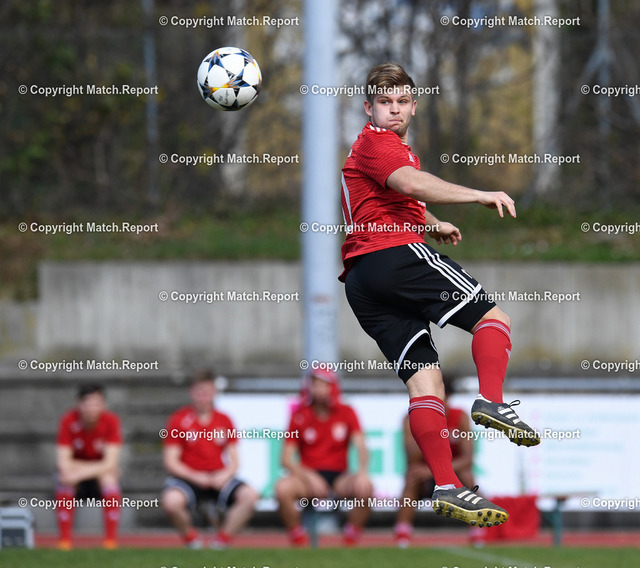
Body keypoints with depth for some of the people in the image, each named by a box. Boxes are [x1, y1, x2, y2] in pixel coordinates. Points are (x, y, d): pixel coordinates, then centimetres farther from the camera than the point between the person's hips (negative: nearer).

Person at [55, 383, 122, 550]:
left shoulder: (111, 421, -20)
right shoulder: (68, 421, -20)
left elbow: (110, 464, -26)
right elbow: (63, 463, -23)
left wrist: (81, 473, -37)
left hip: (101, 474, 0)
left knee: (109, 478, -32)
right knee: (64, 480, -31)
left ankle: (111, 540, -25)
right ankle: (64, 541, -24)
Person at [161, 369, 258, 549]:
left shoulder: (224, 421, 9)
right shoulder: (179, 420, -1)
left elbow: (234, 460, 10)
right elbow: (170, 462, -4)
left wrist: (225, 475, -13)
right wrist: (196, 477, -17)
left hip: (218, 479, 3)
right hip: (188, 479, -3)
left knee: (249, 495, -24)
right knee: (171, 501, -36)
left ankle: (222, 540, -9)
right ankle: (191, 539, -7)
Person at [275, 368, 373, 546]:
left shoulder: (346, 413, 3)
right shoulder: (300, 416, 0)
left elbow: (361, 448, -7)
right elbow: (287, 459, -3)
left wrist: (362, 472, -27)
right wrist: (309, 477, -21)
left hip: (339, 477, 1)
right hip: (308, 475, -1)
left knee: (365, 488, -32)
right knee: (283, 488, -33)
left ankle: (352, 537, -9)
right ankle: (298, 537, -11)